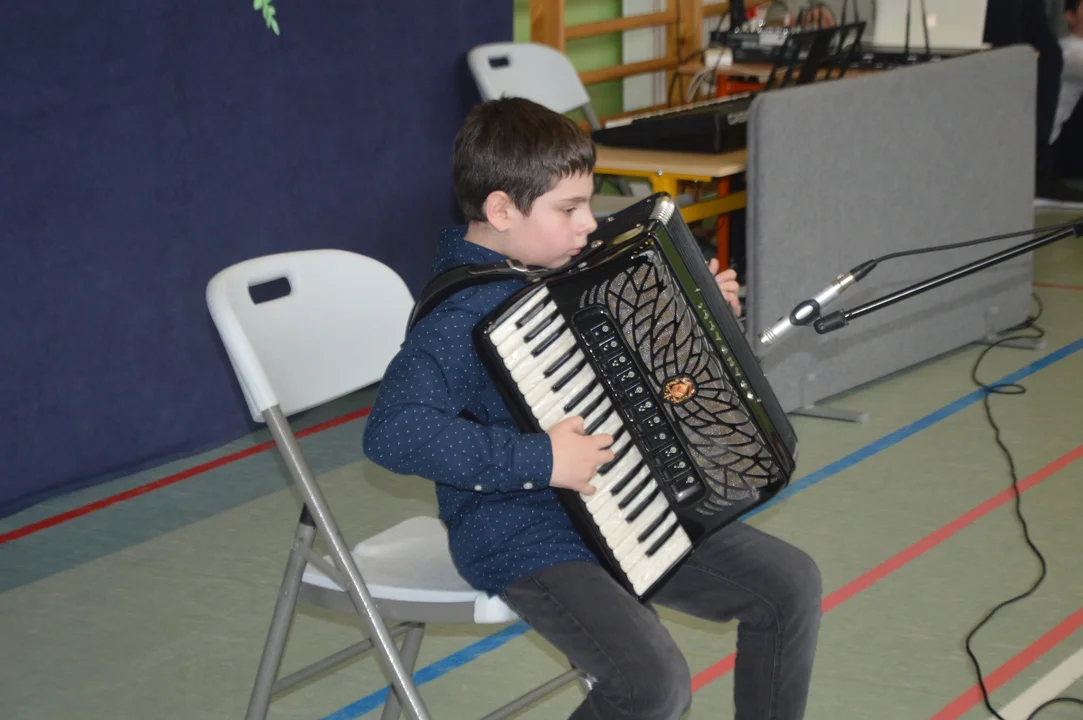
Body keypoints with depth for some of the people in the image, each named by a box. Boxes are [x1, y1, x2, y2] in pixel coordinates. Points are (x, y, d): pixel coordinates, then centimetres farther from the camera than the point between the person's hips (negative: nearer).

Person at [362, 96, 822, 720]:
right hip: (527, 545, -9)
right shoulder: (462, 316, -22)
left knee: (792, 584, 4)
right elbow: (393, 431, -36)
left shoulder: (563, 264, 7)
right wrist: (537, 460, -34)